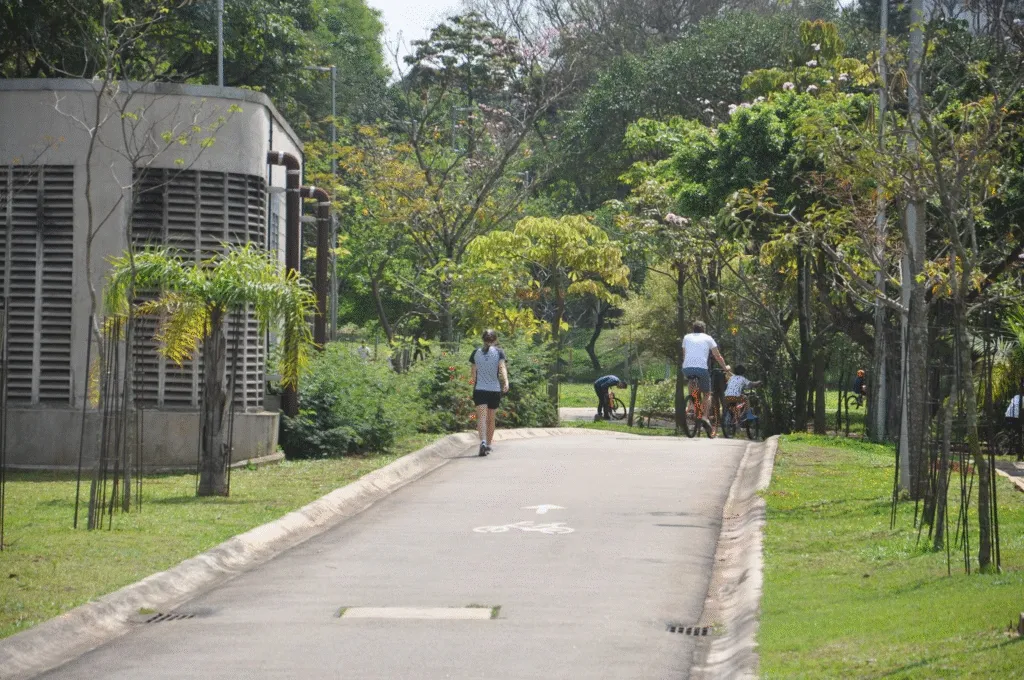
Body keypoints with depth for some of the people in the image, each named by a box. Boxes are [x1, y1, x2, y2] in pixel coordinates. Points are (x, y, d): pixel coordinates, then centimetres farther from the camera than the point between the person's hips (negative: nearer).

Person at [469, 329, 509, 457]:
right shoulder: (498, 352, 1)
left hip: (479, 389, 0)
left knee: (482, 417, -12)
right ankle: (488, 445, 28)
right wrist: (506, 382, -26)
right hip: (495, 389, 0)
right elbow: (502, 367, -14)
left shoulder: (476, 352, 7)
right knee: (491, 419, 16)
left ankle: (483, 442, -34)